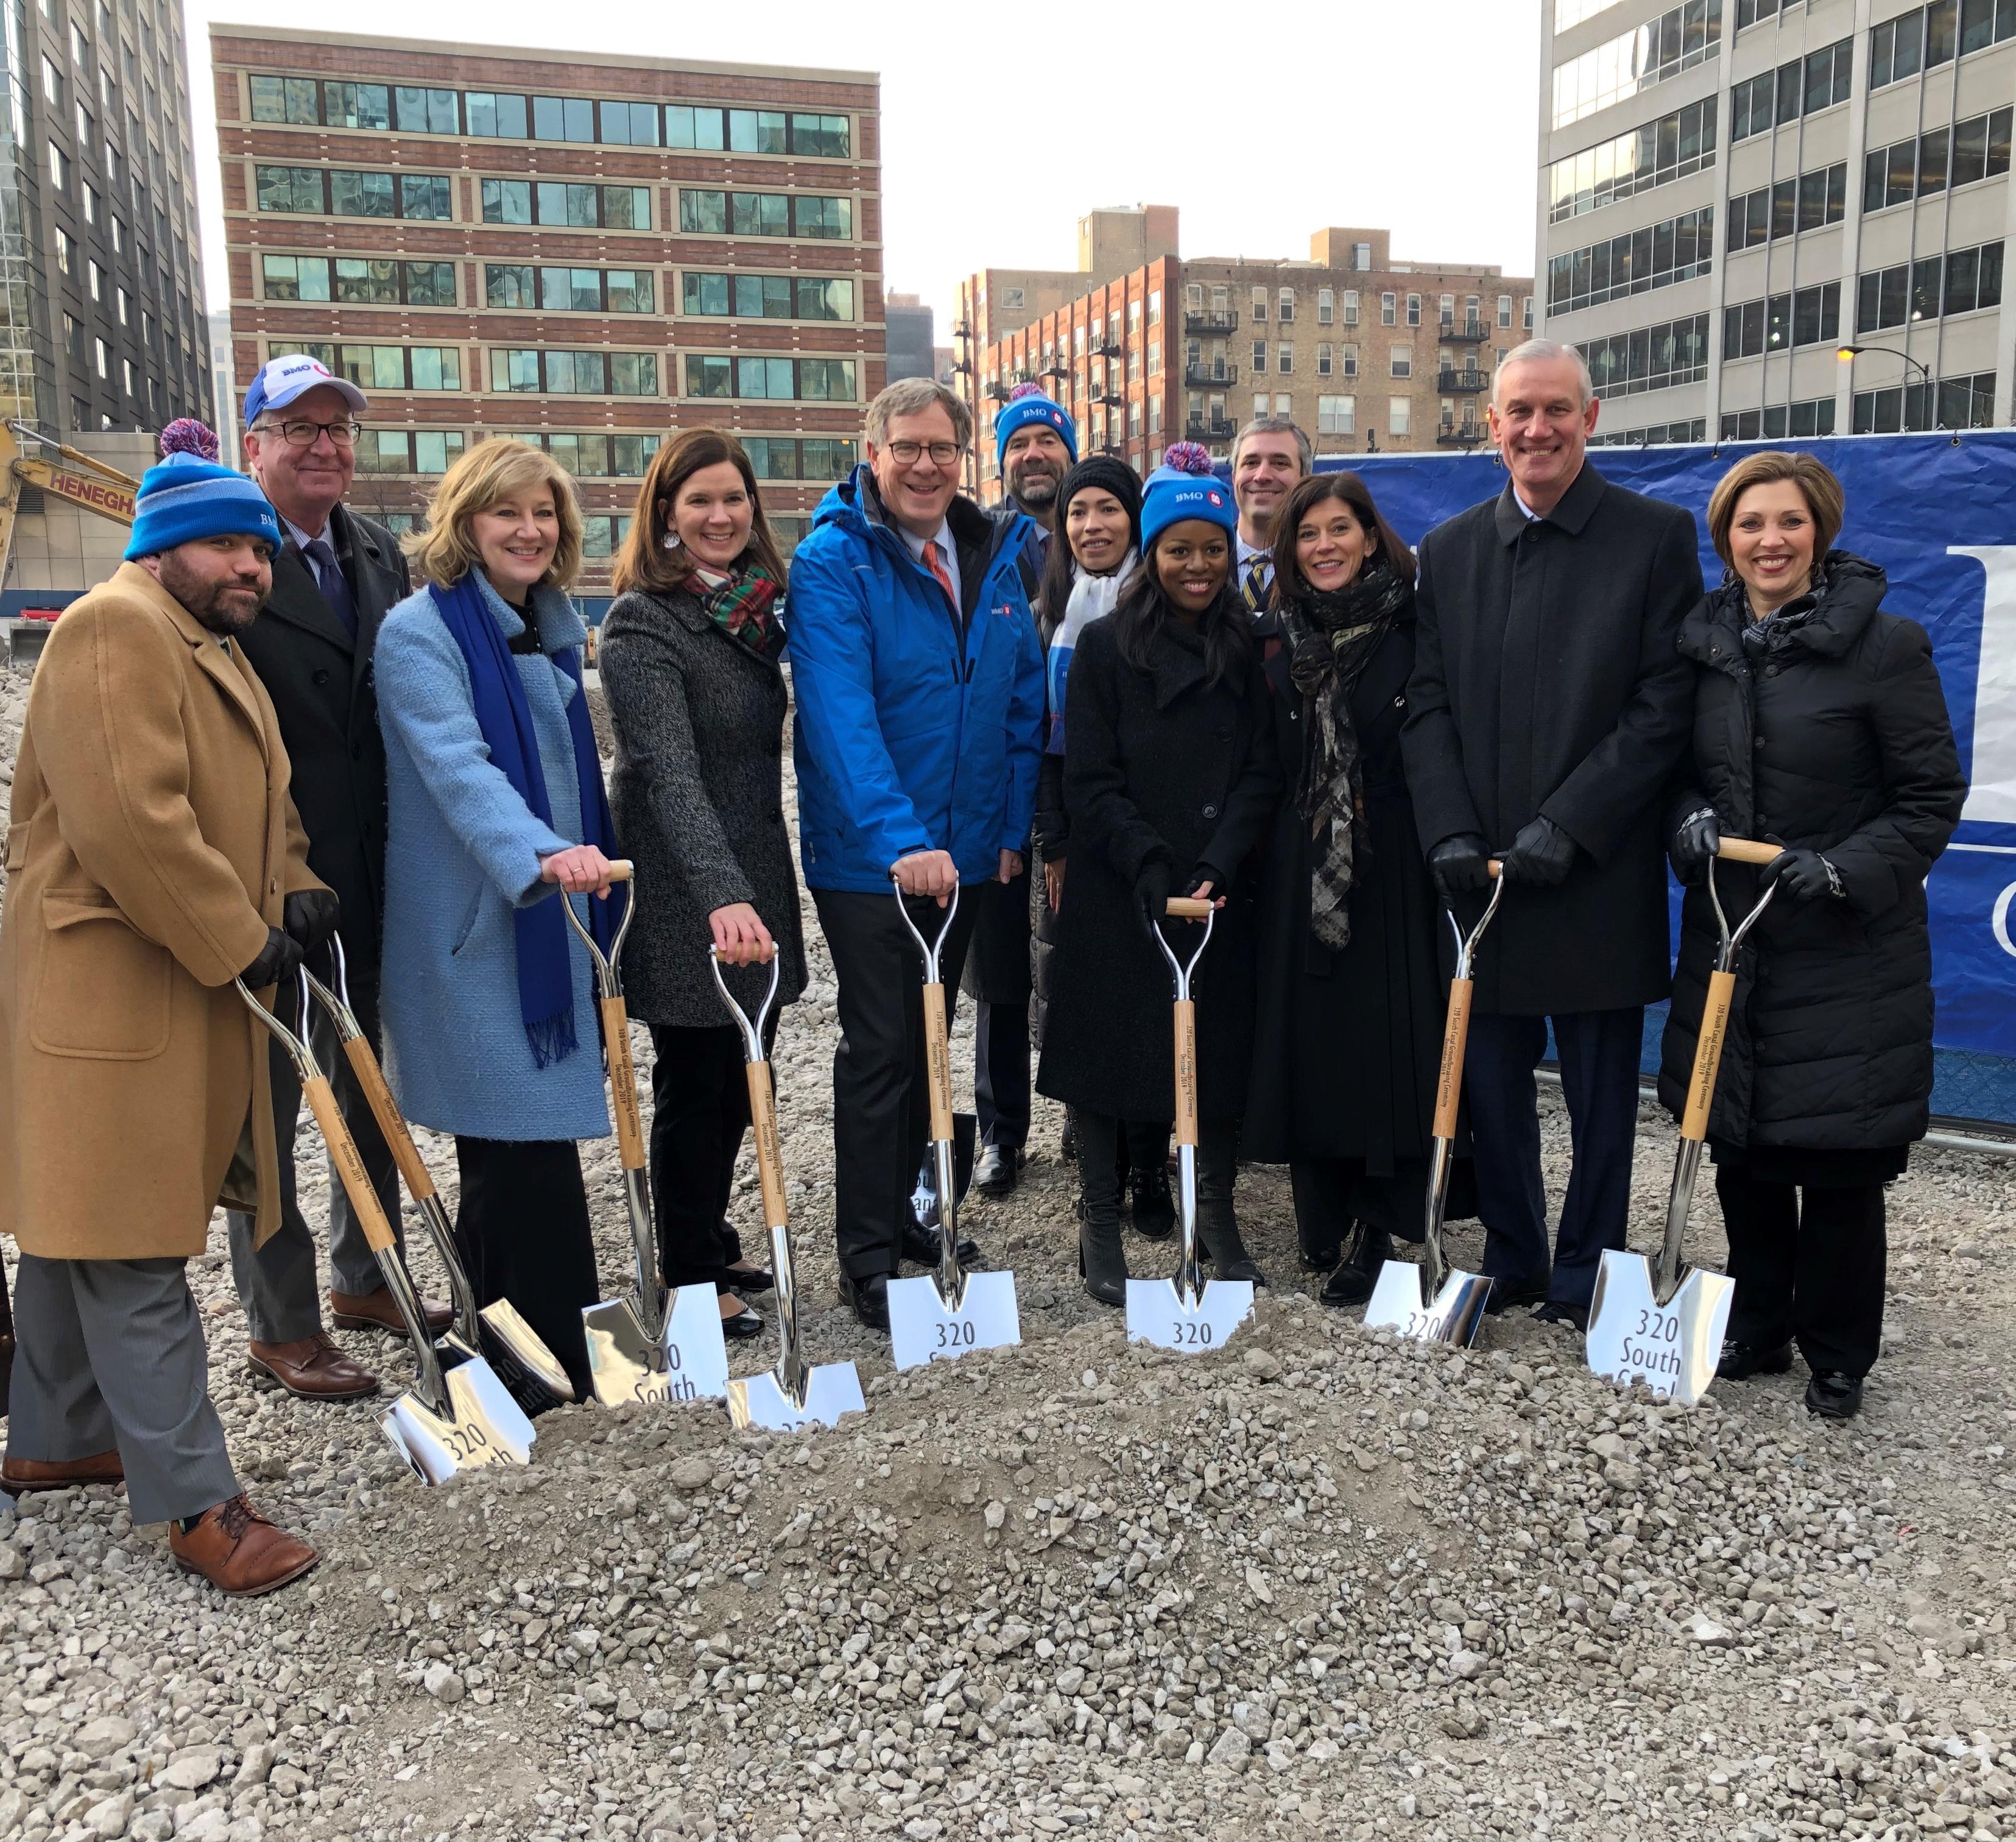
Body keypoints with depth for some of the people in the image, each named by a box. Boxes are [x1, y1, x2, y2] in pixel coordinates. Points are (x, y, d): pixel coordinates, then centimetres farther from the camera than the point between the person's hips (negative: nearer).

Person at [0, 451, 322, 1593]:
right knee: (135, 1254, -5)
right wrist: (241, 944, -19)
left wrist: (299, 892, 4)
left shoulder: (219, 651, 20)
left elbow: (264, 803, 24)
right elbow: (128, 822, -25)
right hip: (111, 997, -11)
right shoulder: (115, 628, -14)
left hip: (189, 998, 11)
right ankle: (195, 1500, 0)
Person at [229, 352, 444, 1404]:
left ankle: (366, 1279, 36)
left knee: (371, 1084, 18)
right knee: (269, 1098, 6)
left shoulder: (380, 556, 10)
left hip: (374, 881, 7)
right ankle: (280, 1326, 19)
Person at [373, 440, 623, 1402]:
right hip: (473, 924, -8)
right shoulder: (421, 631, -11)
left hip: (554, 917, 8)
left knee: (509, 1146, 14)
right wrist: (541, 855, -41)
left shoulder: (551, 630, 14)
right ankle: (560, 1360, 3)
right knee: (527, 1141, -7)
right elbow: (457, 766, -26)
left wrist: (586, 859, 21)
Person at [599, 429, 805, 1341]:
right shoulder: (643, 625, -15)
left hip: (755, 881, 7)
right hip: (683, 895, -7)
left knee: (739, 1079, 16)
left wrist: (761, 886, 16)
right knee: (693, 1085, 5)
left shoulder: (758, 607, 9)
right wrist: (721, 893, -41)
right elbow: (670, 774, -29)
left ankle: (713, 1242, 34)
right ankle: (692, 1279, 21)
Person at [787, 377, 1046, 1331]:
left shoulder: (994, 556, 6)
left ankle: (902, 1216, 32)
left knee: (928, 1041, 16)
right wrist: (901, 840, -35)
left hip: (964, 850, 6)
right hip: (866, 857, -6)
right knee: (880, 1050, -1)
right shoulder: (832, 562, -14)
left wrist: (1014, 825, 4)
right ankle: (866, 1258, 11)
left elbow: (1022, 699, 10)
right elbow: (840, 715, -25)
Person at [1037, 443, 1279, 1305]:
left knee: (1222, 1045, 6)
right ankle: (1100, 1224, 16)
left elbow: (1259, 773, 3)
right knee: (1107, 1042, 3)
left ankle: (1216, 1214, 23)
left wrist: (1216, 867, -12)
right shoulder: (1106, 646, 0)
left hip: (1220, 892, 3)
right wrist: (1152, 867, -17)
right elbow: (1089, 781, -5)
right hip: (1117, 898, -2)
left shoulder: (1245, 650, 8)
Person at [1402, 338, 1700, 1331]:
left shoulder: (1656, 536, -2)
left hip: (1599, 876, -3)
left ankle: (1585, 1282, 23)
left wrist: (1566, 825, -15)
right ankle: (1510, 1266, 28)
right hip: (1480, 871, 3)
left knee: (1601, 1093, 8)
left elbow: (1665, 707, -8)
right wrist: (1450, 833, -7)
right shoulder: (1449, 550, 9)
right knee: (1490, 1082, 11)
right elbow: (1427, 706, 5)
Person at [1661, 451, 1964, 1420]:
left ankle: (1837, 1356, 23)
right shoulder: (1703, 646, 6)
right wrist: (1689, 818, -7)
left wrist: (1846, 869, -19)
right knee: (1741, 1154, 12)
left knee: (1840, 1166, 3)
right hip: (1729, 941, 4)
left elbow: (1932, 798, -5)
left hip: (1846, 952, -4)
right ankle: (1758, 1328, 31)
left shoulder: (1886, 645, -7)